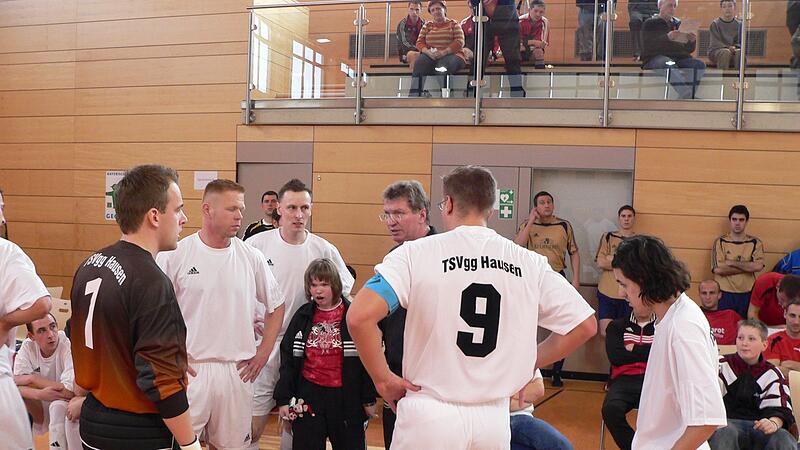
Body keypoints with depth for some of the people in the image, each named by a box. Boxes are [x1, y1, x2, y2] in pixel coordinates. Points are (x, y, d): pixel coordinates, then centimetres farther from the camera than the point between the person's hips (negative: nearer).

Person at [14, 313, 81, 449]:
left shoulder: (68, 344, -24)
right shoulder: (28, 346, -9)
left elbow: (70, 391, -31)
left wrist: (33, 379, -21)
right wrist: (40, 394, -35)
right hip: (42, 408, 5)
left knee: (58, 407, -33)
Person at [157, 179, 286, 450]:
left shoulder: (252, 258, 3)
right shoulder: (175, 255, -6)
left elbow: (276, 305, 14)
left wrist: (263, 352, 8)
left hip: (237, 370, 3)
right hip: (189, 369, -3)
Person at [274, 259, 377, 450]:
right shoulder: (303, 316, 4)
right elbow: (288, 359, 6)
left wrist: (369, 399, -2)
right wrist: (283, 399, 1)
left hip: (345, 397, -2)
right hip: (308, 395, 2)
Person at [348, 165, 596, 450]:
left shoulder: (417, 253, -7)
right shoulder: (529, 263, 2)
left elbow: (359, 317, -17)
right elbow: (585, 325, 7)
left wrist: (383, 379, -4)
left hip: (429, 416, -2)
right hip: (494, 419, 3)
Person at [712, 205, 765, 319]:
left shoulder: (755, 243, 5)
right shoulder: (720, 242, 1)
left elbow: (758, 266, -12)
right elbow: (718, 269, -11)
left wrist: (731, 263, -10)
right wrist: (748, 267, -7)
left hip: (747, 295, 1)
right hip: (725, 294, -1)